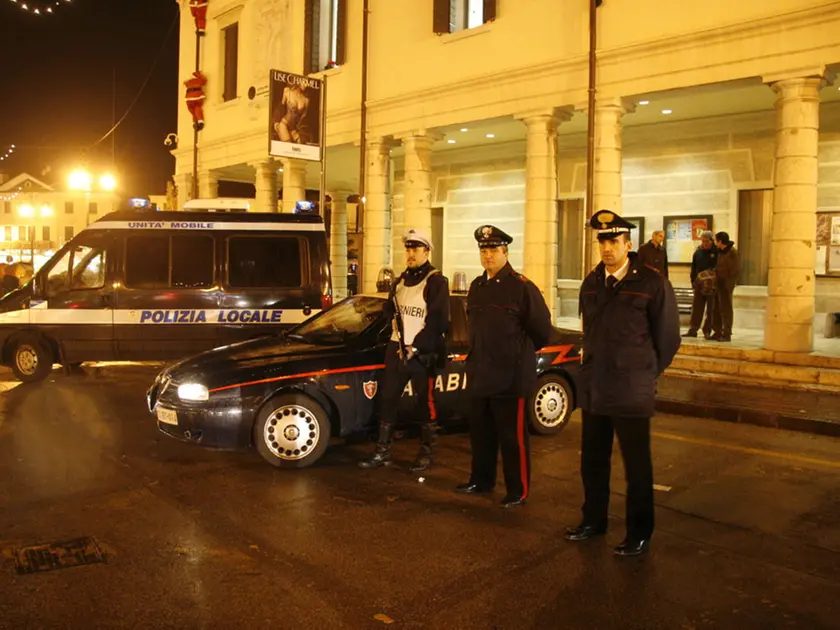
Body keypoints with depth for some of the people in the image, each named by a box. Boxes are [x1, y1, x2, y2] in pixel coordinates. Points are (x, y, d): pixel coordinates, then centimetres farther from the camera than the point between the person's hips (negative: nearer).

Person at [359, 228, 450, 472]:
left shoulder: (436, 282, -9)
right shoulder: (401, 281, 15)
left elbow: (439, 322, -15)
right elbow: (389, 309, 24)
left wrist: (415, 347, -16)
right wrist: (397, 326, 4)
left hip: (423, 354, -7)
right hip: (397, 349, 7)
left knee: (424, 404, 3)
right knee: (388, 400, 7)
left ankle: (426, 454, 16)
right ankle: (383, 452, 16)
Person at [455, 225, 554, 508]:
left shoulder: (522, 287, -10)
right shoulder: (477, 286, 12)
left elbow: (542, 330, -7)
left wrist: (520, 354, 3)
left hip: (510, 376, -7)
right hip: (480, 375, 7)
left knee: (512, 436, 1)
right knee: (480, 432, 17)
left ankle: (518, 491, 13)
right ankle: (481, 480, 32)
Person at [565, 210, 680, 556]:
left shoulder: (652, 283, -9)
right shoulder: (591, 283, 7)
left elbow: (668, 338, -3)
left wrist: (643, 375, 3)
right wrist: (594, 368, 13)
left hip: (631, 393, -5)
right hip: (593, 389, 6)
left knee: (636, 464, 5)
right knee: (592, 460, 15)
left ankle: (639, 533, 19)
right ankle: (594, 520, 32)